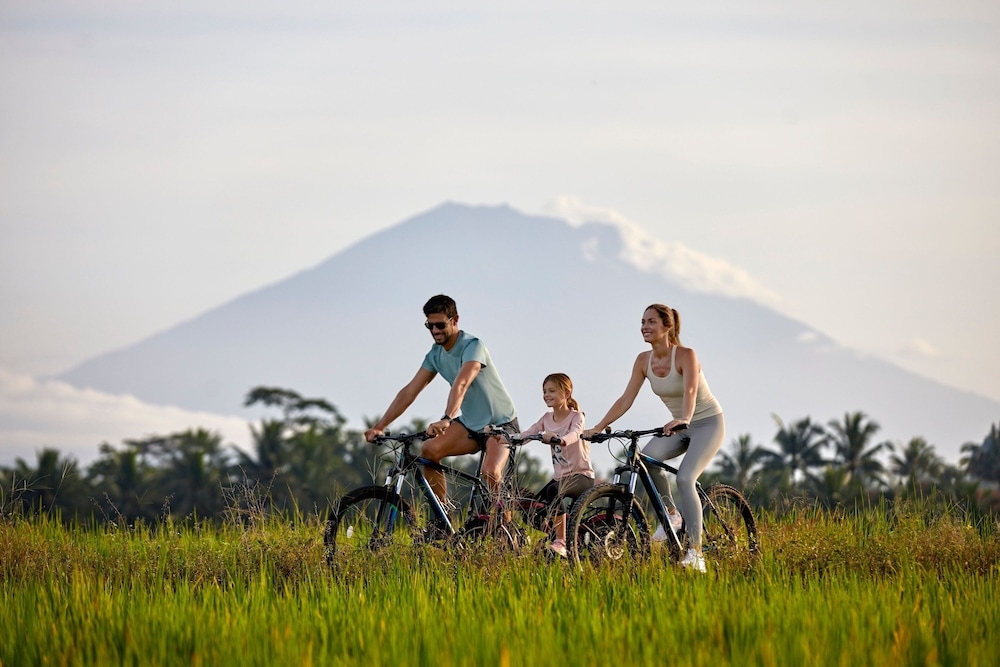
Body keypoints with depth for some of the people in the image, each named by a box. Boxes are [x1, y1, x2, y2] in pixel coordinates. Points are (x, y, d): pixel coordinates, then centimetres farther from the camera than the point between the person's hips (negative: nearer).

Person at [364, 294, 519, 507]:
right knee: (429, 450, -19)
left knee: (490, 472, -31)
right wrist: (380, 426, -10)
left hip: (500, 423, -7)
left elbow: (461, 385, -40)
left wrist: (446, 420, -56)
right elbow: (410, 392, -1)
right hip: (469, 423, 7)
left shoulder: (472, 346, -23)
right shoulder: (436, 354, 0)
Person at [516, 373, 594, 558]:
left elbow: (575, 434, -32)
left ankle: (560, 543, -35)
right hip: (560, 476, 7)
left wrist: (560, 440, -54)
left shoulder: (576, 416, -9)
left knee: (553, 490, -35)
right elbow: (527, 434, -3)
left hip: (581, 475, -7)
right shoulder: (547, 419, 10)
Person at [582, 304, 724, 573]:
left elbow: (690, 391, -38)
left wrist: (684, 420, -57)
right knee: (645, 457, -24)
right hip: (679, 426, 6)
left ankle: (695, 552, -25)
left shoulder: (686, 356, -22)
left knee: (684, 478, -26)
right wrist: (598, 428, -15)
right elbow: (626, 399, -5)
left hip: (708, 423, -6)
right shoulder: (643, 361, -4)